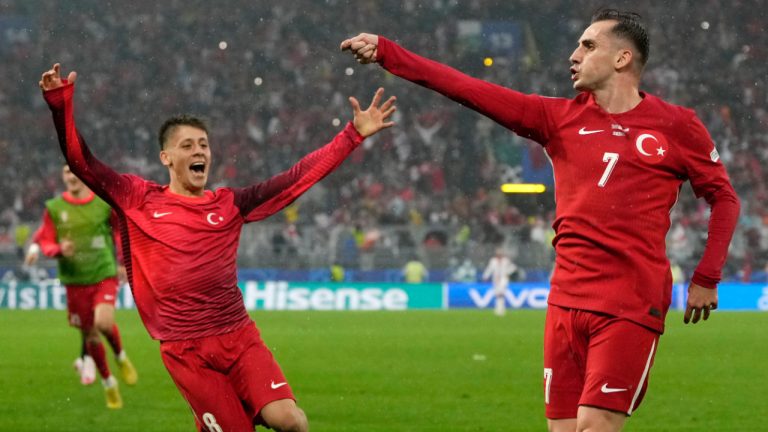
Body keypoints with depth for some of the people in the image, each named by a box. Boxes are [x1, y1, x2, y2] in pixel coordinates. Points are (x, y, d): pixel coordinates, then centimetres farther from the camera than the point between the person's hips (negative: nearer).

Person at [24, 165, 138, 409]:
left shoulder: (104, 203, -2)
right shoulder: (54, 208, -1)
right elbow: (45, 243, 2)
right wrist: (59, 250, -20)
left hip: (104, 275, -2)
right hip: (75, 281, 2)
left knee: (104, 323, -25)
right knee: (90, 335, 6)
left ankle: (121, 357, 7)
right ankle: (109, 384, 25)